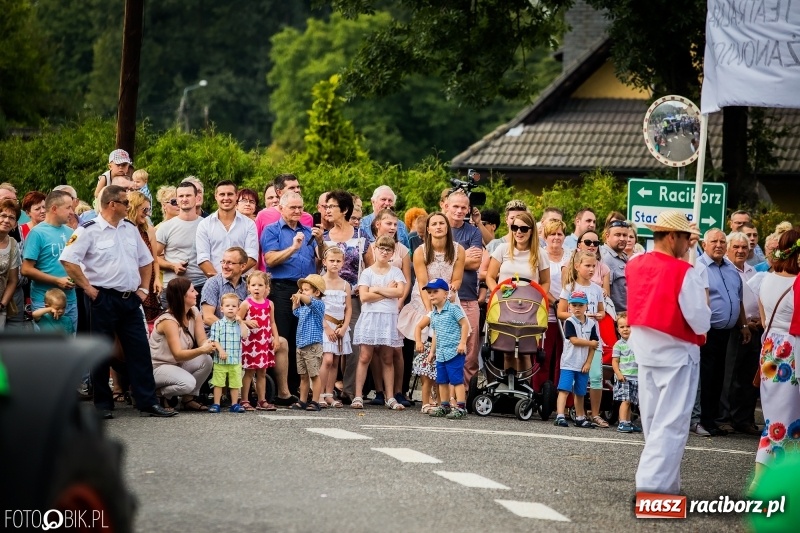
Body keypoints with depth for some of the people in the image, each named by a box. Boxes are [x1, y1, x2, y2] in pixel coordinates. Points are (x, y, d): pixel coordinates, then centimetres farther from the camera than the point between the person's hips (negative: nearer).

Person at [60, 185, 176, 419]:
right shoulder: (89, 230, -8)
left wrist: (144, 288, 13)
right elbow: (68, 261, -15)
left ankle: (148, 402, 5)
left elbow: (145, 261, 23)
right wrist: (88, 288, -14)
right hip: (102, 300, -6)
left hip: (130, 299, 6)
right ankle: (103, 405, 10)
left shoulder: (130, 229, 13)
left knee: (140, 350, 3)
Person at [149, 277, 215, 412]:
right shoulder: (168, 320, -25)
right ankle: (155, 394, -4)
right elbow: (178, 354, -31)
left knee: (206, 360, -20)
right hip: (158, 367, -7)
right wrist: (202, 350, -47)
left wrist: (209, 345, -33)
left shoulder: (194, 312, -2)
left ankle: (189, 398, -2)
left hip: (178, 364, 7)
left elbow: (202, 340, -7)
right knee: (187, 382, -33)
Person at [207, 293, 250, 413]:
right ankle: (216, 404, 8)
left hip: (236, 360, 3)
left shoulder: (240, 324, 8)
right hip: (220, 360, -3)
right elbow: (214, 339, -8)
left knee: (235, 384, 8)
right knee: (218, 383, 2)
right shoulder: (217, 324, -1)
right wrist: (220, 350, -21)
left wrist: (241, 322, -8)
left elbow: (245, 335, -6)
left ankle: (234, 404, 16)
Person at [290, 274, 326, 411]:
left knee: (314, 375, -3)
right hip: (301, 346, 9)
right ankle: (302, 401, 19)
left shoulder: (319, 305, -10)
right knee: (303, 376, 13)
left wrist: (300, 296, -47)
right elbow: (296, 312, 37)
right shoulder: (304, 308, 16)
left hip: (313, 346, -9)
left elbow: (310, 301, -33)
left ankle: (315, 401, 1)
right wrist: (295, 301, 23)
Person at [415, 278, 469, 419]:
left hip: (454, 352, -8)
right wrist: (432, 352, 20)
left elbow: (465, 324, -9)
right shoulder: (432, 315, 15)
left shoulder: (453, 309, -6)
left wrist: (462, 343, -16)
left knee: (456, 379, -10)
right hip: (441, 354, 8)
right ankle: (444, 406, 21)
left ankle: (461, 407, -10)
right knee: (442, 380, 12)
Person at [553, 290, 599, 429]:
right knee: (564, 390, -13)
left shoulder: (591, 324, 6)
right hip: (569, 363, -4)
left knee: (580, 393, 14)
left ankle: (580, 418, 23)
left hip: (583, 365, 4)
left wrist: (588, 363, -2)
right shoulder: (569, 322, -6)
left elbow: (593, 347, 5)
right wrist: (591, 343, -7)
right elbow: (574, 340, -16)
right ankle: (560, 416, -20)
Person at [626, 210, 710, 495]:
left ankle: (665, 482, 23)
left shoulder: (634, 265, 1)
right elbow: (701, 324, -17)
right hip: (676, 353, -7)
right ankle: (653, 484, -14)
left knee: (654, 422, 15)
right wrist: (703, 302, 2)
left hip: (645, 351, 7)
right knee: (671, 424, -5)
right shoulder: (684, 273, -18)